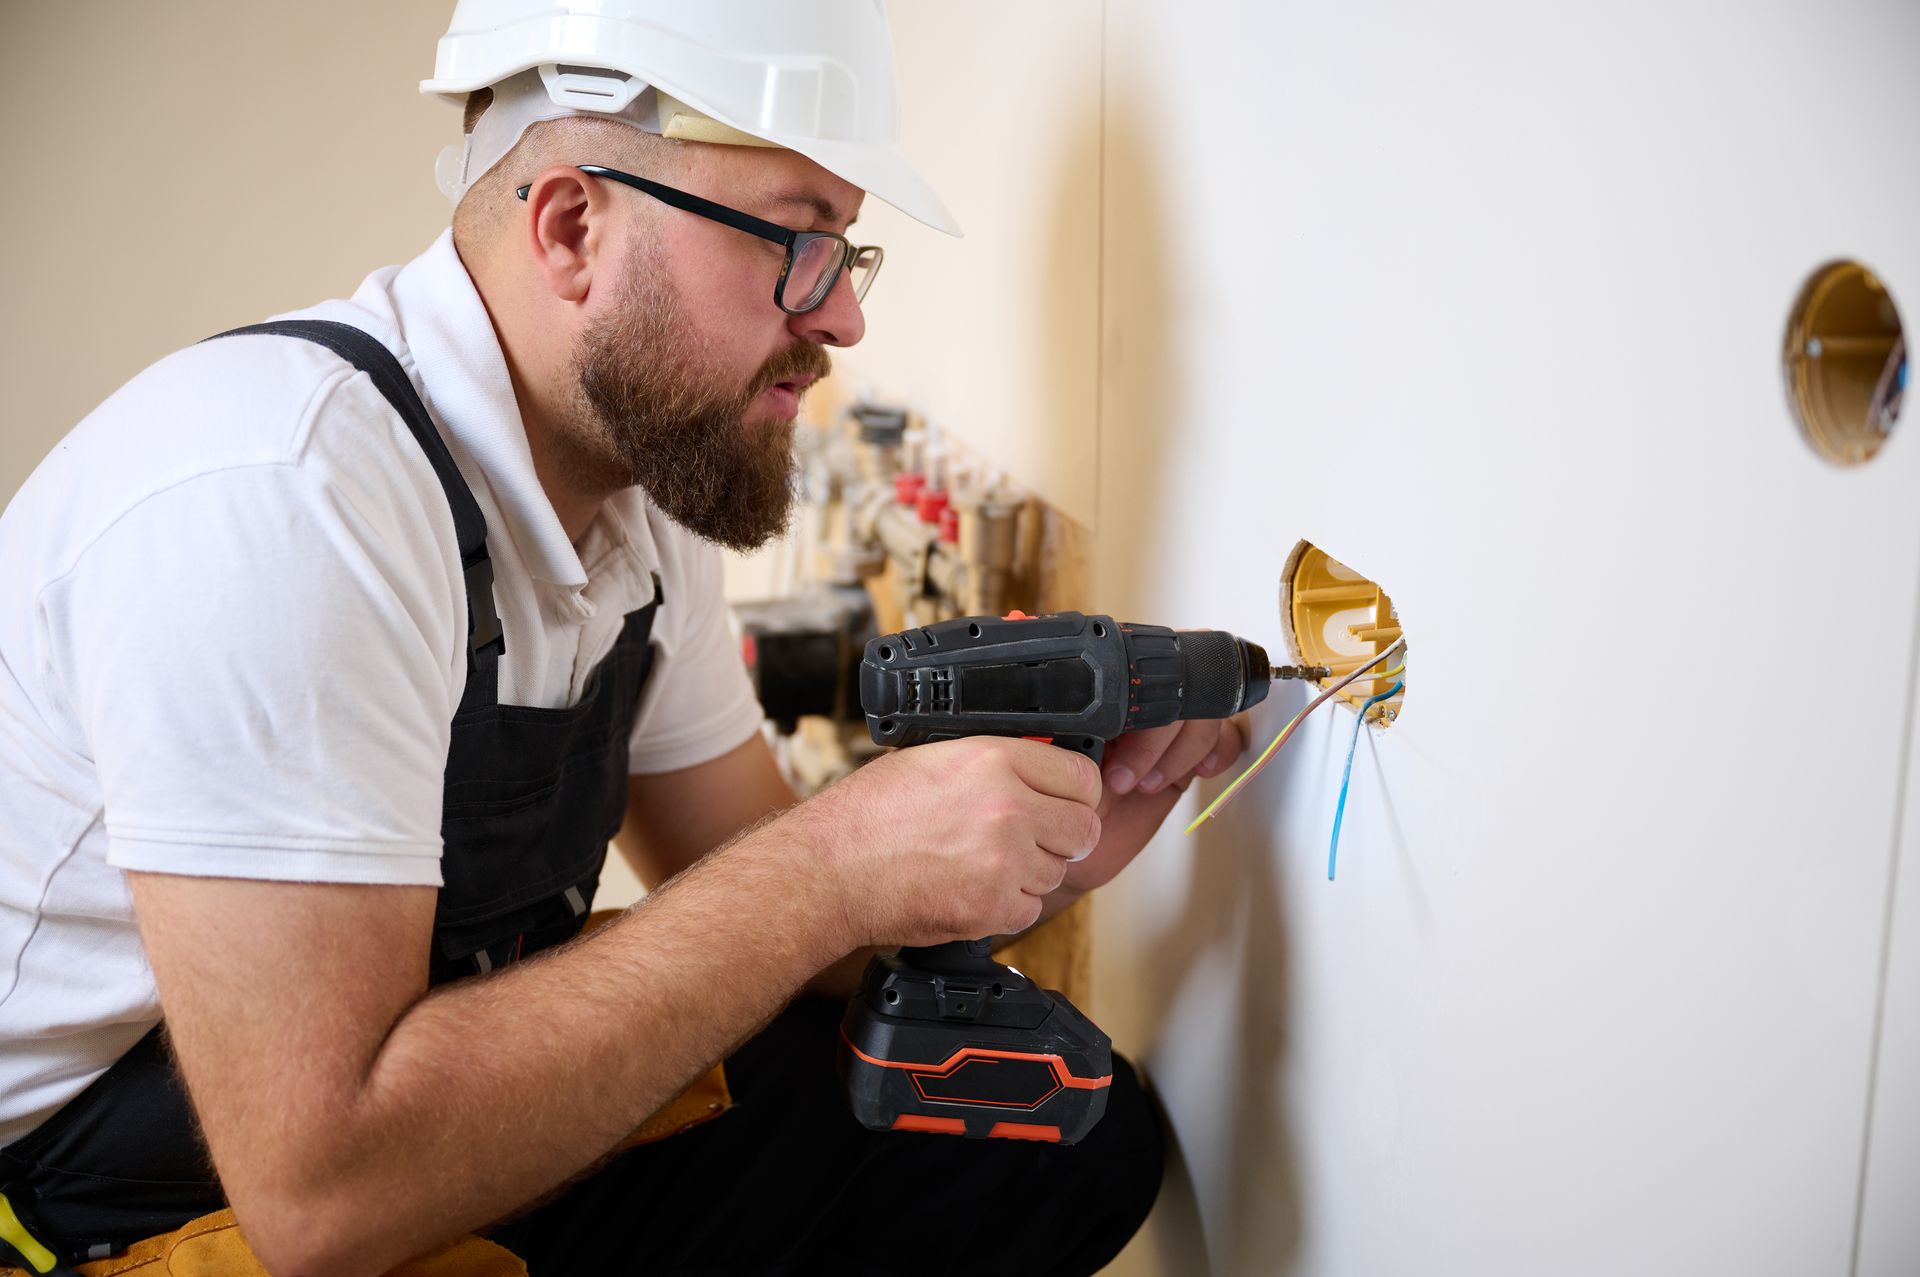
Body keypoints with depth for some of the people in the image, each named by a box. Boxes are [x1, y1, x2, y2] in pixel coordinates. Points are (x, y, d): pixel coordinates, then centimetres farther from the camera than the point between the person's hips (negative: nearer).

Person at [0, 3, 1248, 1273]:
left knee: (1073, 1134, 2)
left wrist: (1026, 857, -15)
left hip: (460, 1138, 7)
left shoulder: (650, 484, -2)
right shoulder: (284, 494, -30)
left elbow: (751, 920, 4)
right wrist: (838, 865, -31)